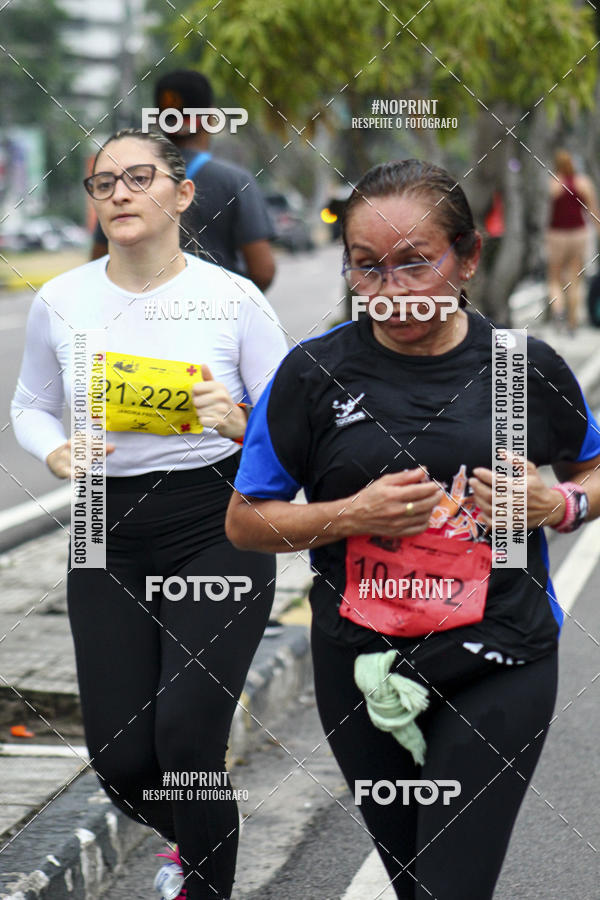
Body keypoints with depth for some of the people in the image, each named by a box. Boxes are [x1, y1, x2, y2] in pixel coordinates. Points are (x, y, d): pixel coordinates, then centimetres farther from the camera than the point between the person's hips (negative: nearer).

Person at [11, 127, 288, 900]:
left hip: (218, 531, -3)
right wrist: (55, 452, -6)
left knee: (186, 732, -17)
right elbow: (31, 406, 15)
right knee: (121, 758, 2)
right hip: (110, 541, 3)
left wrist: (240, 425, -22)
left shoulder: (234, 300, -6)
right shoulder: (60, 302, 1)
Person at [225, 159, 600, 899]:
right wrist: (353, 515, -16)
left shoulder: (526, 366, -3)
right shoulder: (314, 372, -4)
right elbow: (245, 522, 0)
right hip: (362, 667, 2)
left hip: (498, 666, -1)